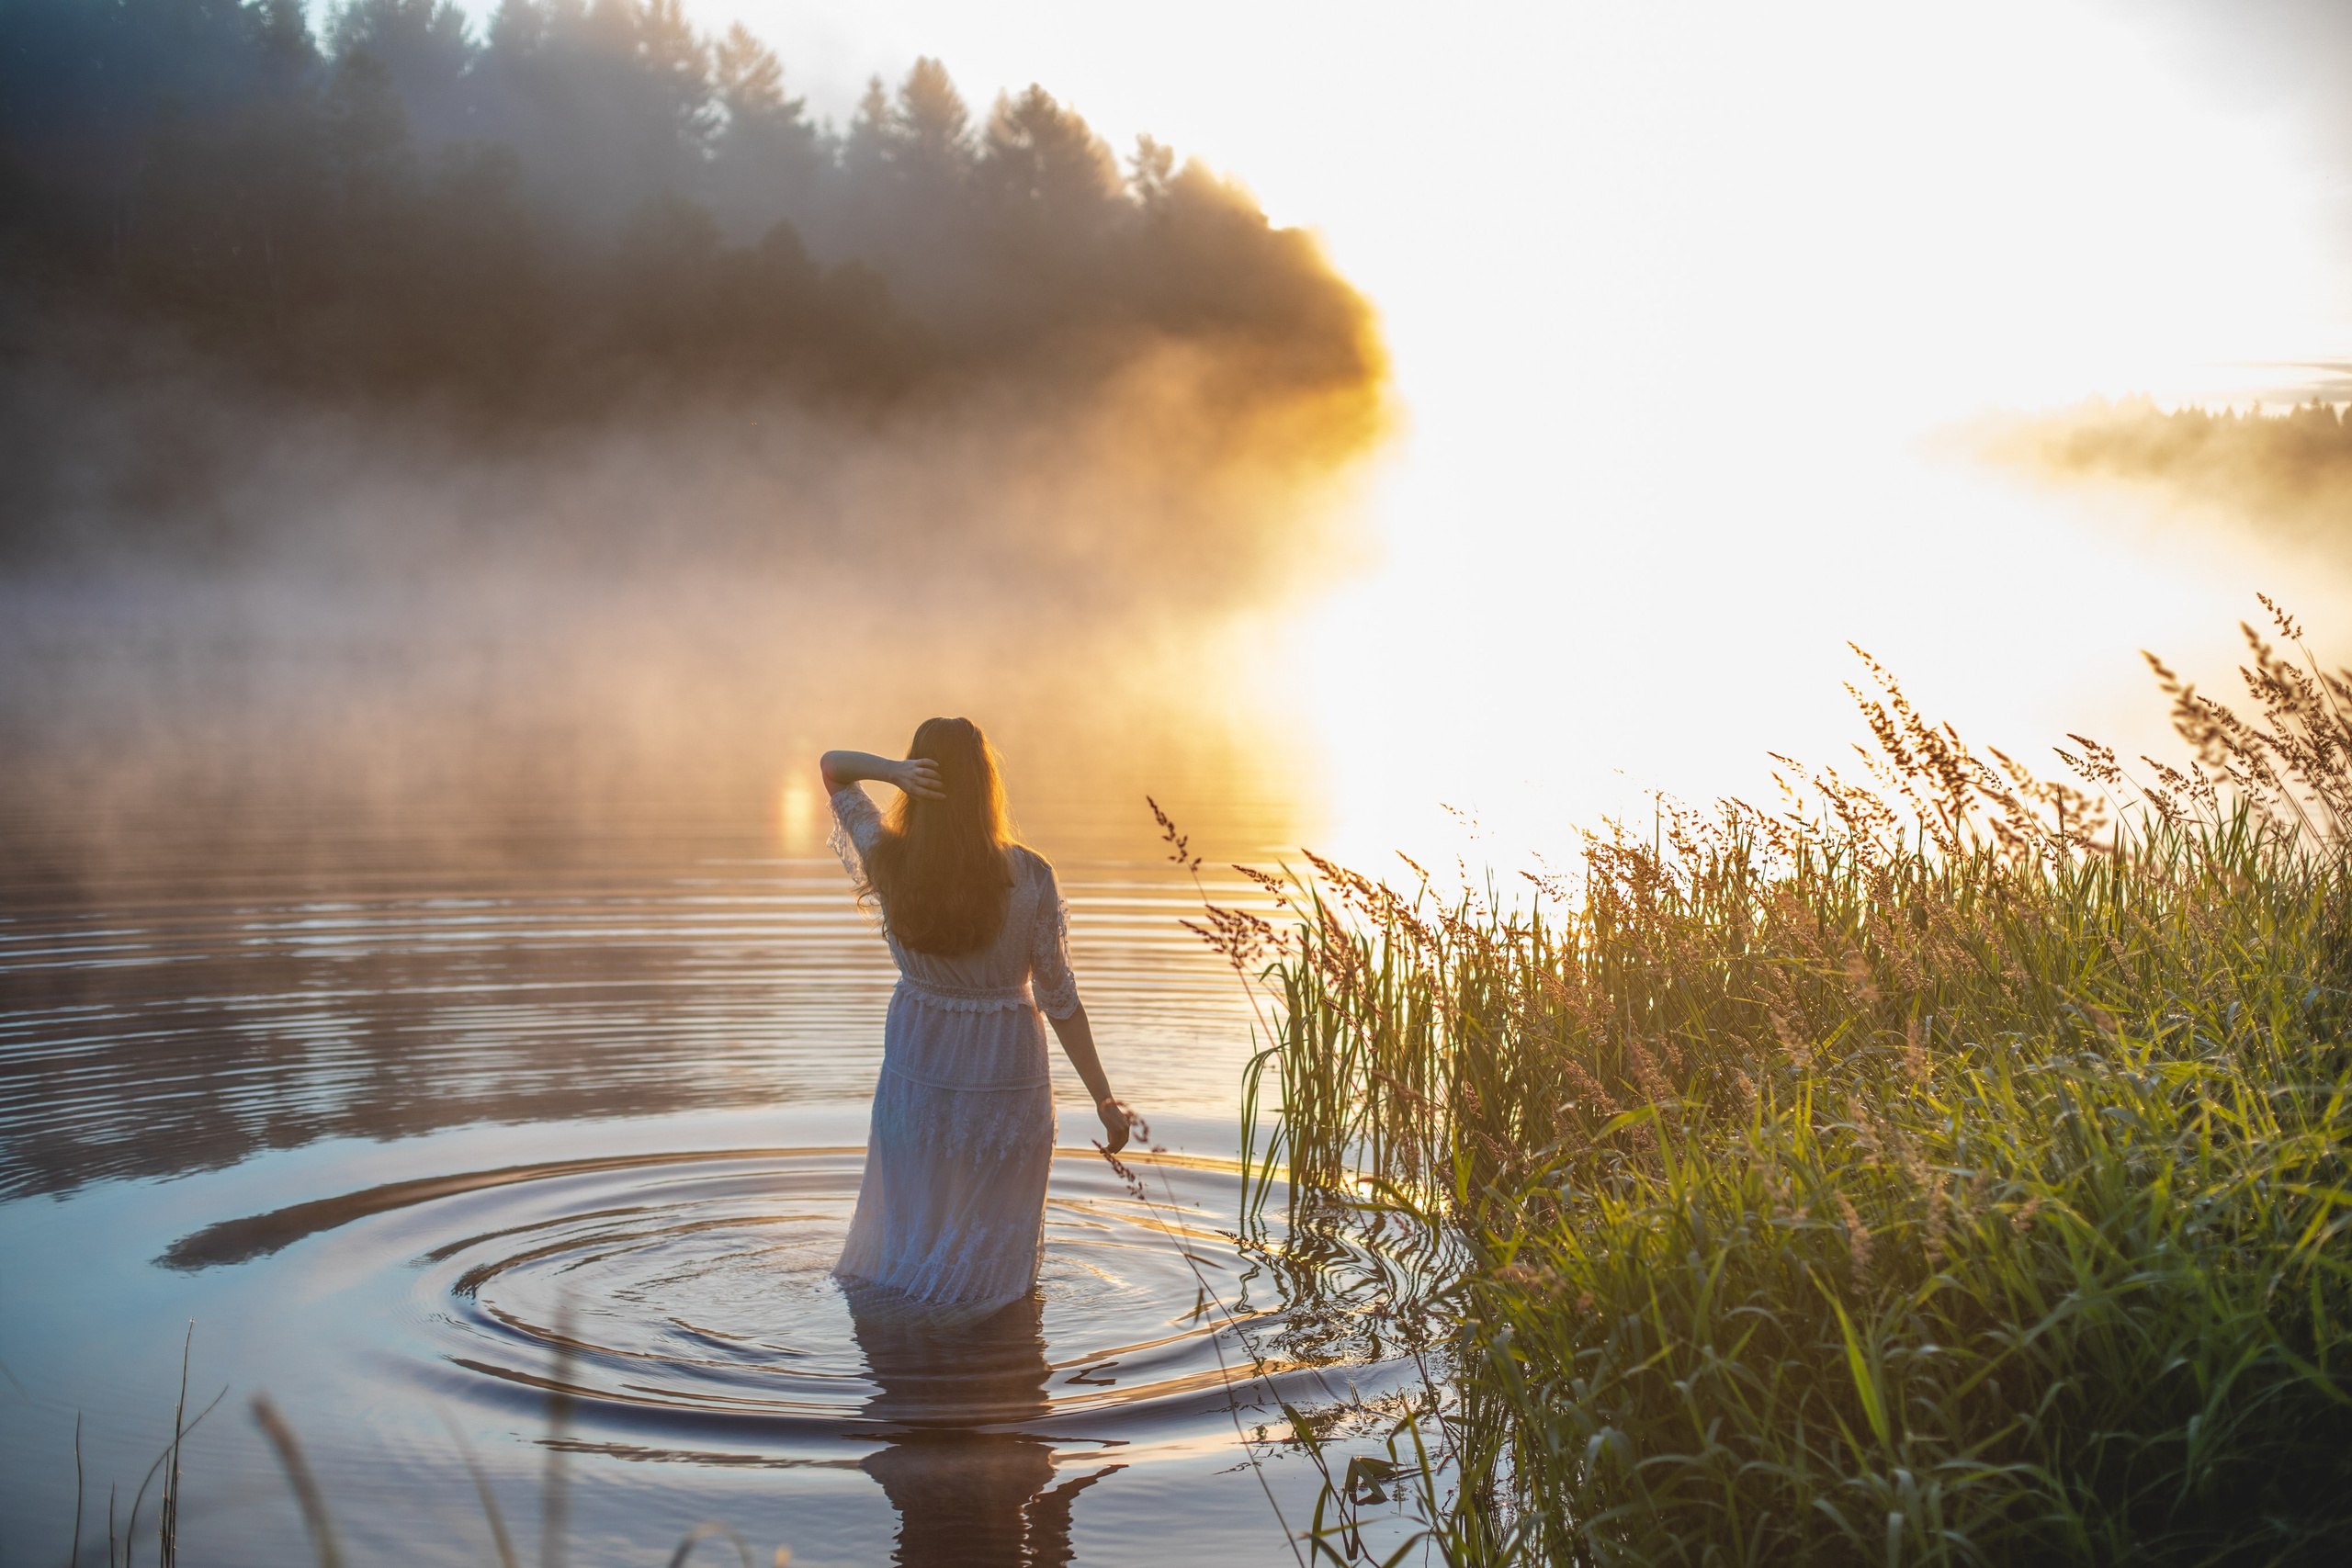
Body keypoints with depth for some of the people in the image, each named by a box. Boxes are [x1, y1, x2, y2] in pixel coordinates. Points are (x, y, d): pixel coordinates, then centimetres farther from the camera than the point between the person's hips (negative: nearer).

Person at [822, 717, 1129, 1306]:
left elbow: (832, 765, 2)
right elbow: (1059, 998, -12)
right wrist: (1105, 1100, -3)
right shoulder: (1029, 876, -18)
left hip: (914, 1068, 3)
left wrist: (894, 770, -20)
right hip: (1004, 1075, -3)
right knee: (990, 1256, 13)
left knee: (901, 1243, 21)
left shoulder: (889, 865, -12)